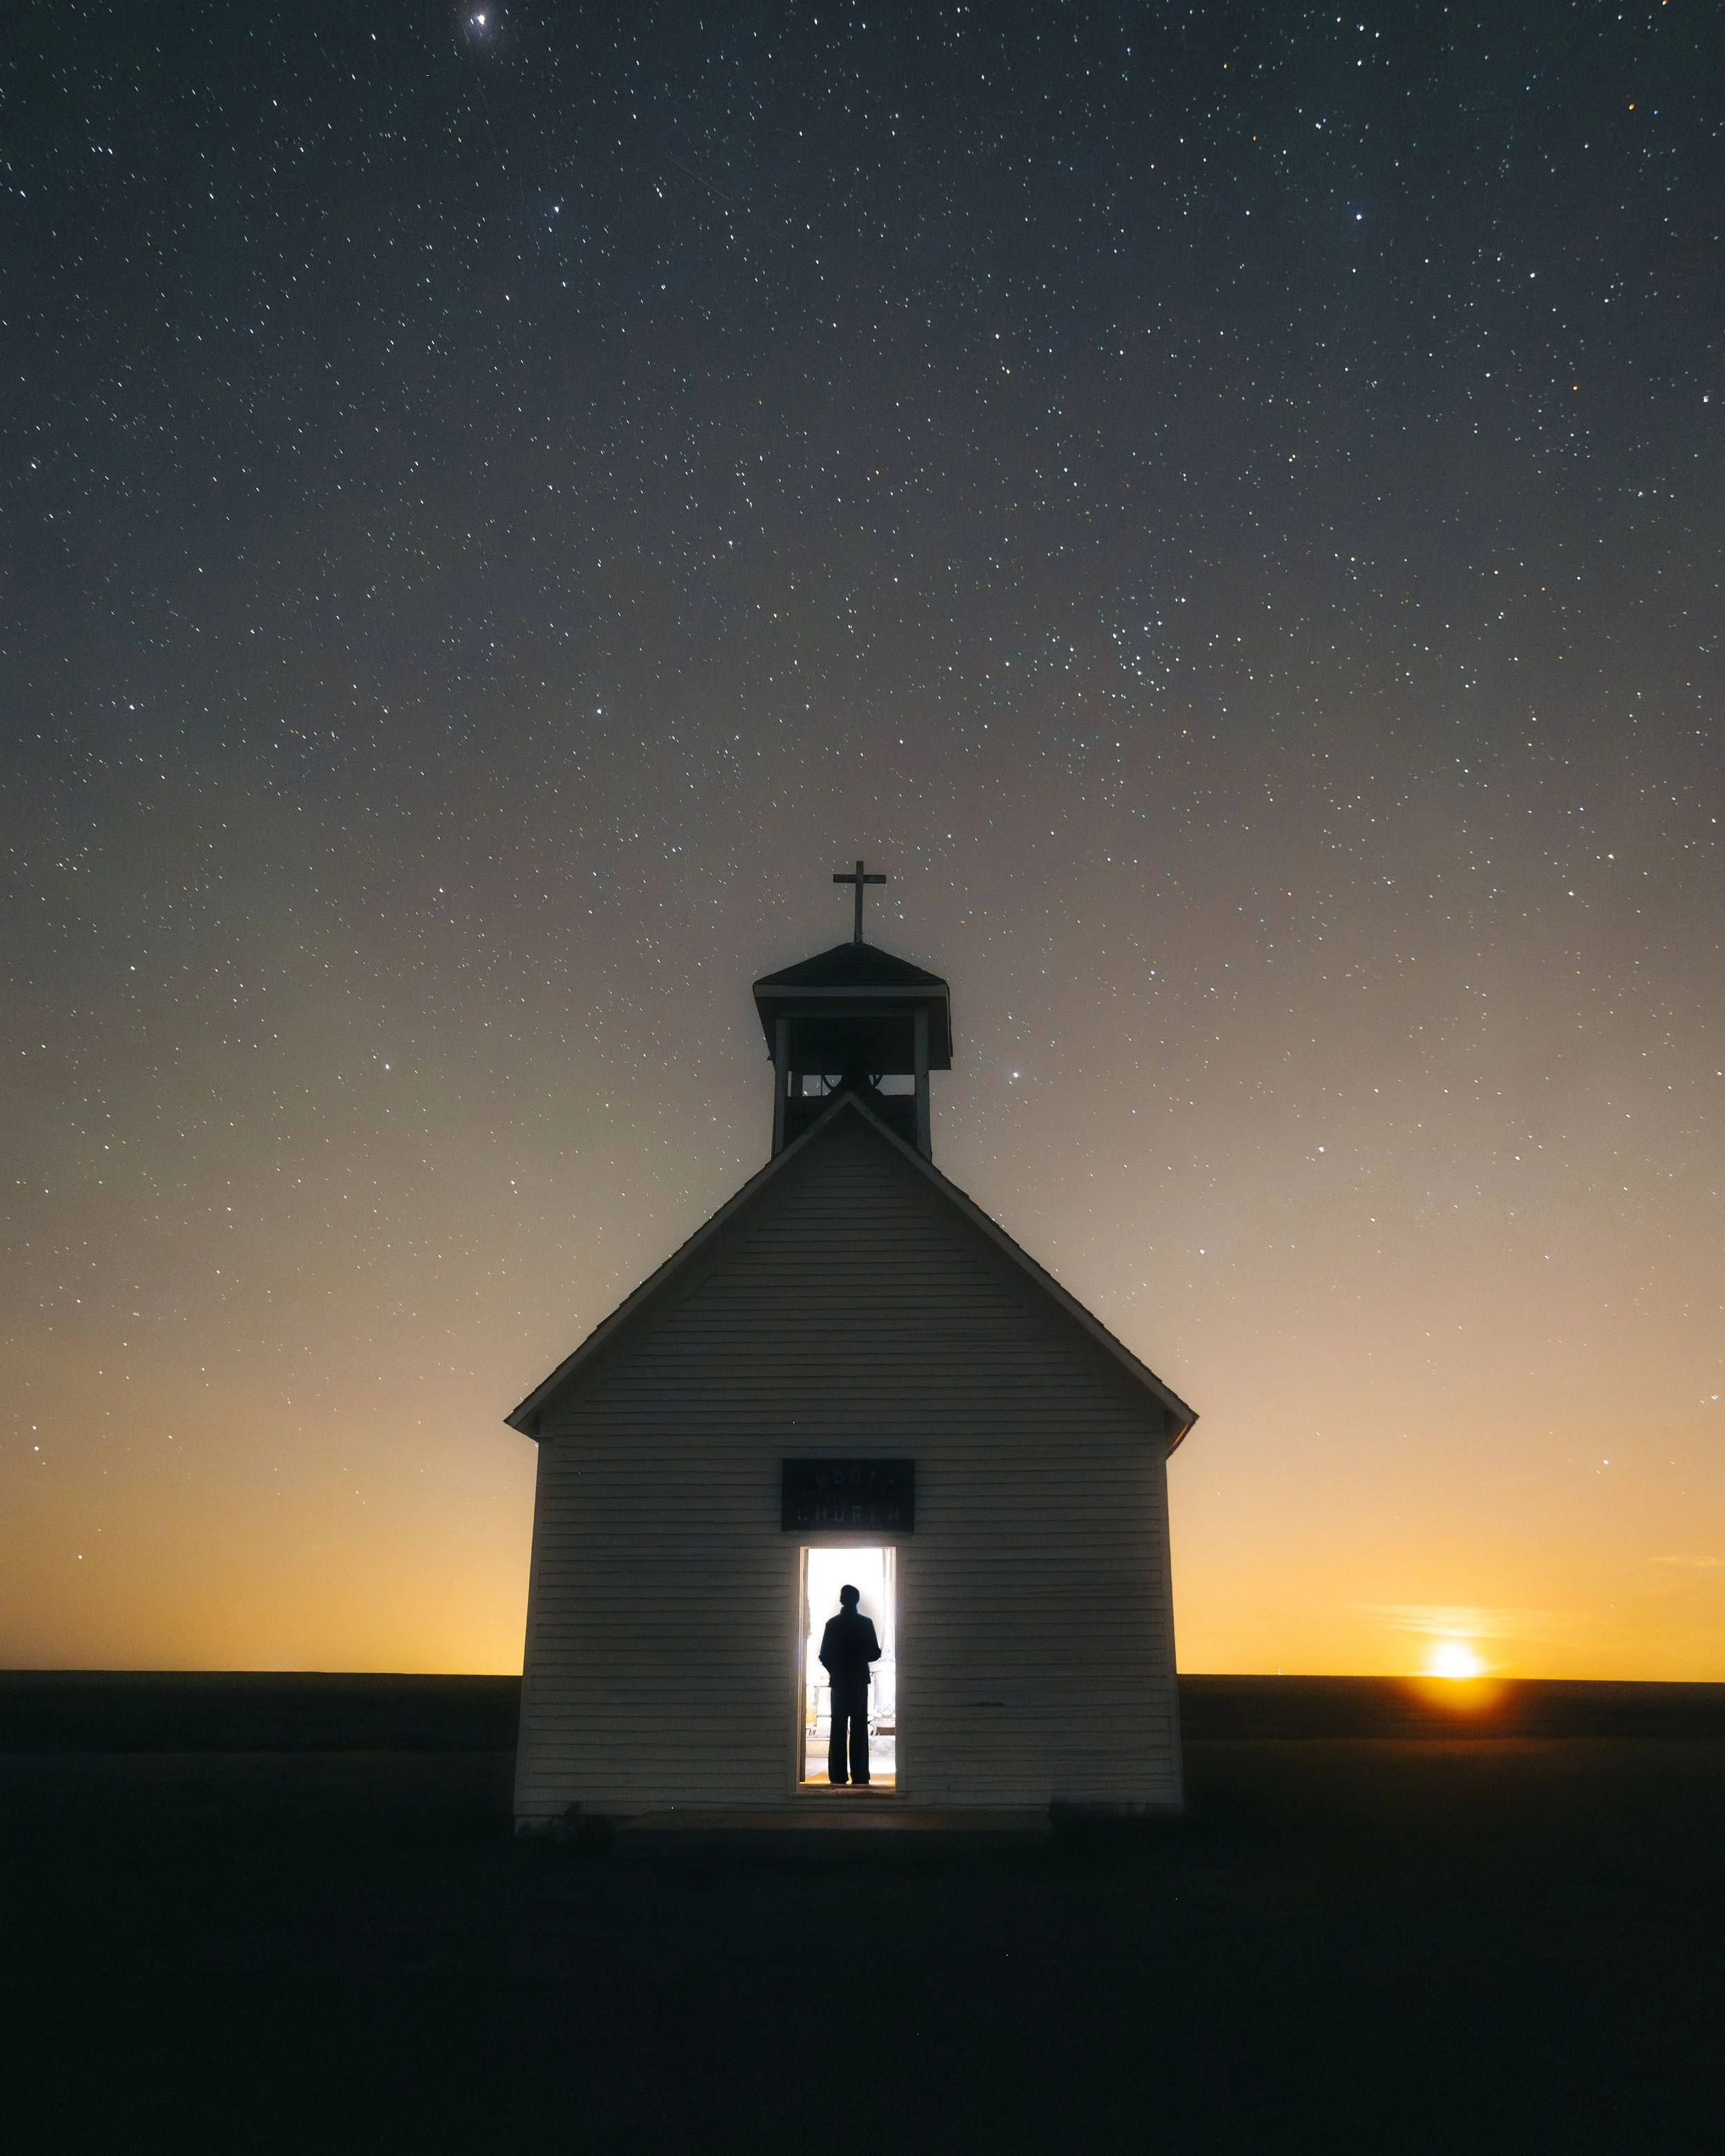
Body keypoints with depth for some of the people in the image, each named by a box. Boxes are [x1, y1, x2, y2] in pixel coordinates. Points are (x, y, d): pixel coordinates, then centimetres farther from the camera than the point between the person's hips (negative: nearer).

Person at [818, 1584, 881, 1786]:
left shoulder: (832, 1624, -4)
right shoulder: (866, 1623, -4)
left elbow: (824, 1656, -2)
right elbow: (875, 1653, -1)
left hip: (839, 1681, 0)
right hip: (860, 1681, 0)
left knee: (838, 1730, 4)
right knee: (859, 1729, 4)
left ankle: (838, 1776, 0)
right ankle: (859, 1775, -1)